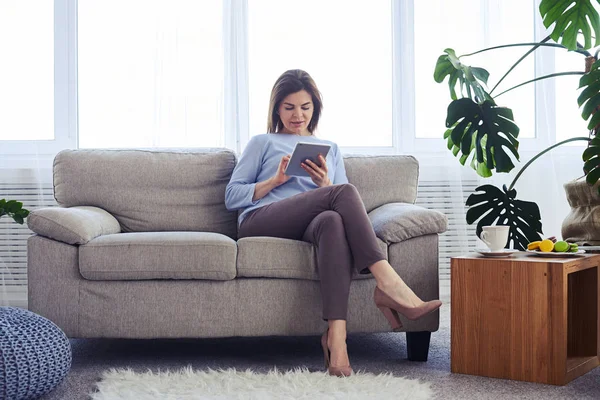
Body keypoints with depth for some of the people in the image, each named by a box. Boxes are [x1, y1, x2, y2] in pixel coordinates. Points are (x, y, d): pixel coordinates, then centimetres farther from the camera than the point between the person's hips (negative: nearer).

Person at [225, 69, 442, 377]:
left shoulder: (331, 149, 31)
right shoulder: (263, 143, 23)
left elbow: (345, 207, 21)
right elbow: (231, 197, 11)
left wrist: (325, 184, 0)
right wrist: (276, 180, -3)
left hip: (309, 226, 2)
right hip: (260, 222, -2)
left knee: (333, 220, -40)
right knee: (345, 191, -30)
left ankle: (336, 334, -53)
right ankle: (387, 284, -40)